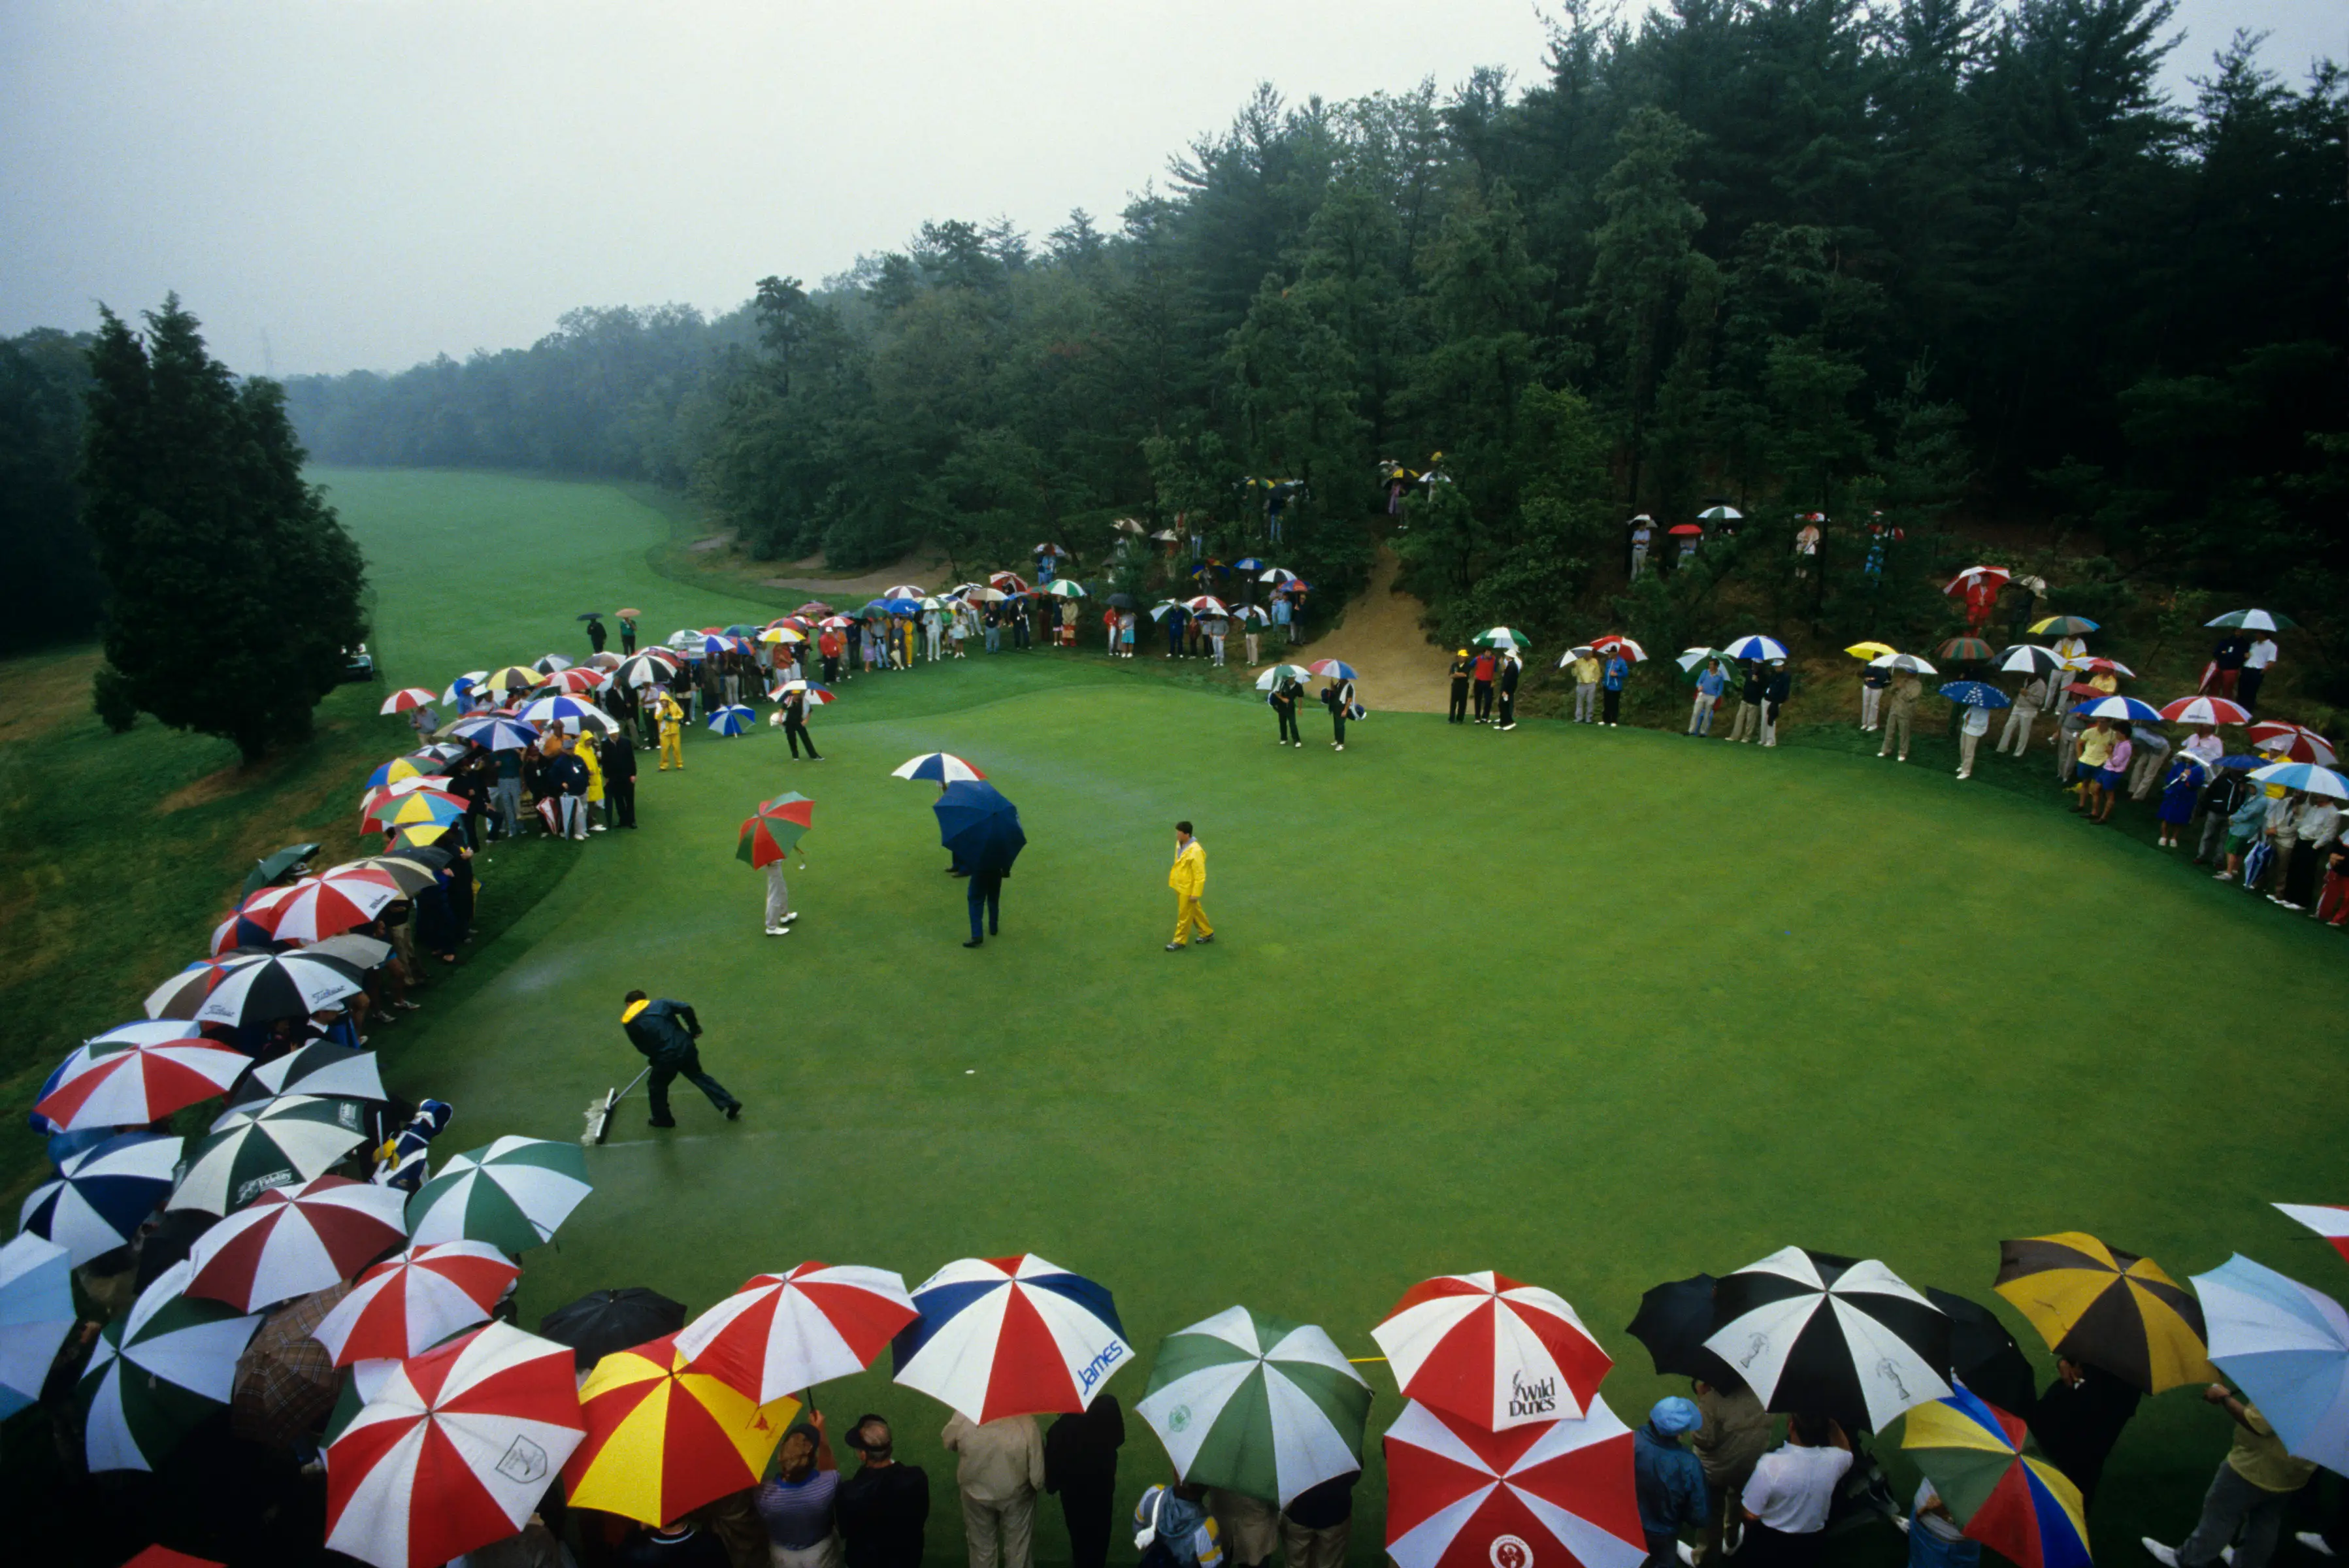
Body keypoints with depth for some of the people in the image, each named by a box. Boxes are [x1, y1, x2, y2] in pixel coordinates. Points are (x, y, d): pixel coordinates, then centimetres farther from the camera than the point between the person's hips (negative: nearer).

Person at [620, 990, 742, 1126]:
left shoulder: (630, 1023, 1)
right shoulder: (661, 1003, 7)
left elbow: (642, 1047, 5)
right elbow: (686, 1008, -5)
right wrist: (694, 1029, 8)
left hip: (667, 1058, -4)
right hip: (686, 1047, 4)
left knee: (656, 1086, 24)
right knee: (698, 1076, 24)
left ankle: (663, 1119, 38)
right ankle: (730, 1104, 22)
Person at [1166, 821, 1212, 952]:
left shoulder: (1195, 851, -29)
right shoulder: (1179, 844, -3)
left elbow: (1200, 875, -24)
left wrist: (1196, 894, -21)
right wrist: (1173, 880, 20)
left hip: (1188, 889, -9)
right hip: (1180, 886, 9)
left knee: (1184, 916, 8)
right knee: (1195, 911, 22)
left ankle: (1179, 941, 22)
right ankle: (1207, 933, 39)